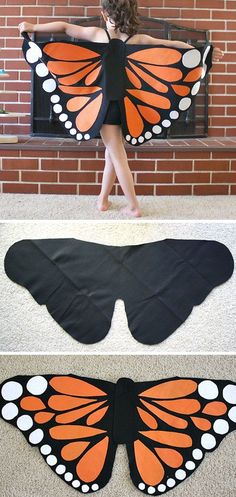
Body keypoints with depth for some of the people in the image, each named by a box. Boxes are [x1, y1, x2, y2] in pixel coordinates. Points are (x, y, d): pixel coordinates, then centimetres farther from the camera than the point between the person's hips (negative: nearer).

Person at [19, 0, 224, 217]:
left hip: (105, 101, -2)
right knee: (112, 151, 17)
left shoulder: (96, 34, -4)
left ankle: (134, 206, 3)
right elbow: (173, 45, 5)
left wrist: (33, 27, 17)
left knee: (117, 154, 2)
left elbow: (64, 26, 6)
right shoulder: (139, 40, -1)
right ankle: (103, 199, 26)